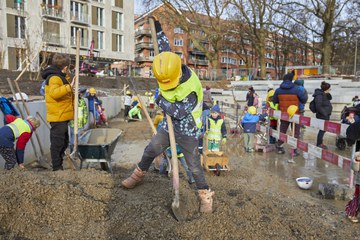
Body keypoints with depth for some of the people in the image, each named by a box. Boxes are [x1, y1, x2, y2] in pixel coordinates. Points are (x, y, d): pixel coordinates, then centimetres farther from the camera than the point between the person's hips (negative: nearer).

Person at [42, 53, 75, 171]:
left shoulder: (59, 77, 18)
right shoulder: (54, 77, -14)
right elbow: (54, 92, -34)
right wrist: (69, 87, -40)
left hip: (62, 117, 11)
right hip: (58, 117, -11)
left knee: (64, 142, 18)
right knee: (57, 143, -4)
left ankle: (59, 166, 29)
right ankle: (57, 168, 3)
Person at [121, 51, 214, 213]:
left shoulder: (191, 88, -30)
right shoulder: (171, 70, -10)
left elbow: (179, 112, -31)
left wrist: (161, 102, -21)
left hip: (187, 132, -6)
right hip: (170, 126, 6)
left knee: (194, 165, 0)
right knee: (150, 150, 14)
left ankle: (205, 195, 17)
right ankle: (139, 174, 38)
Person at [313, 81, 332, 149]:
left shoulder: (323, 94, 10)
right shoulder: (319, 95, -19)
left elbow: (330, 98, 20)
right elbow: (318, 106, -23)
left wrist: (328, 93, 1)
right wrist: (324, 113, -18)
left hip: (325, 115, 10)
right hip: (322, 115, -10)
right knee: (323, 129, -3)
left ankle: (320, 143, 27)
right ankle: (319, 144, 6)